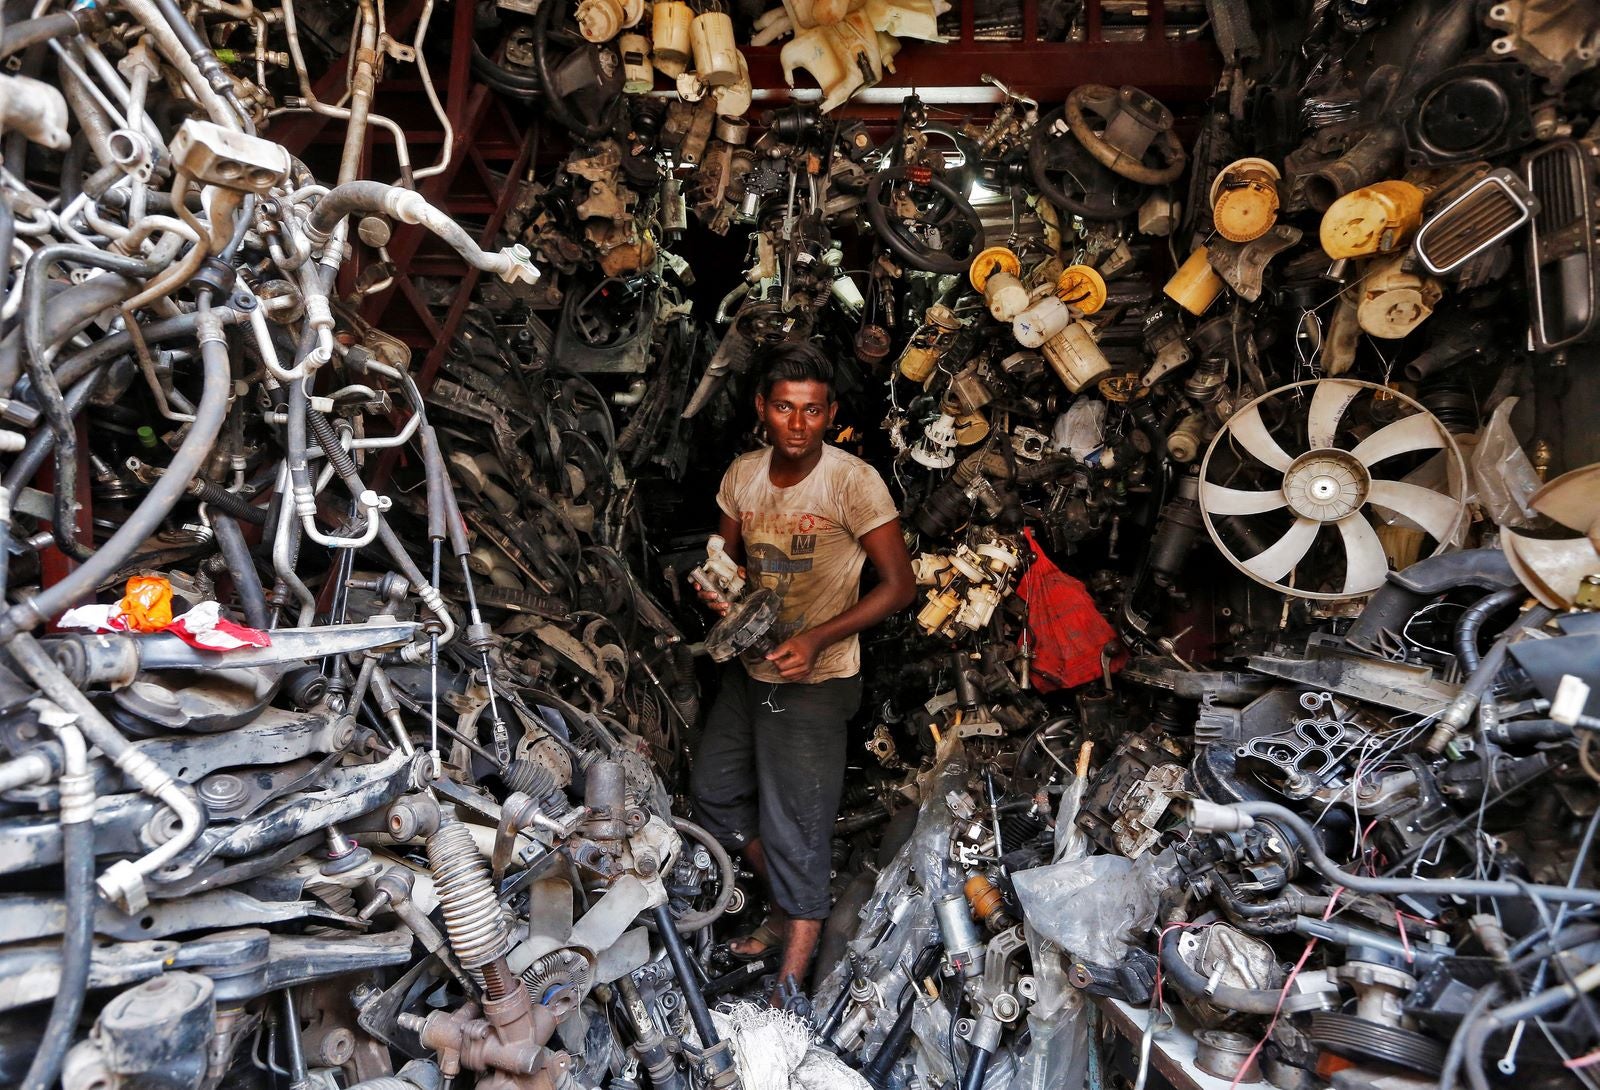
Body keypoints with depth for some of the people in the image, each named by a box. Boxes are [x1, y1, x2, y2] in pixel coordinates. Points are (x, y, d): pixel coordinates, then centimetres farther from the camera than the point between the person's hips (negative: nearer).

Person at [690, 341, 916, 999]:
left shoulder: (854, 483, -18)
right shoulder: (742, 475, -1)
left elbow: (899, 585, -15)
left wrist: (817, 638, -24)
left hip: (814, 681, -7)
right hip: (749, 669, 7)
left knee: (794, 835, -2)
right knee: (714, 790, 20)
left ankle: (792, 980, 14)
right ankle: (786, 905, 41)